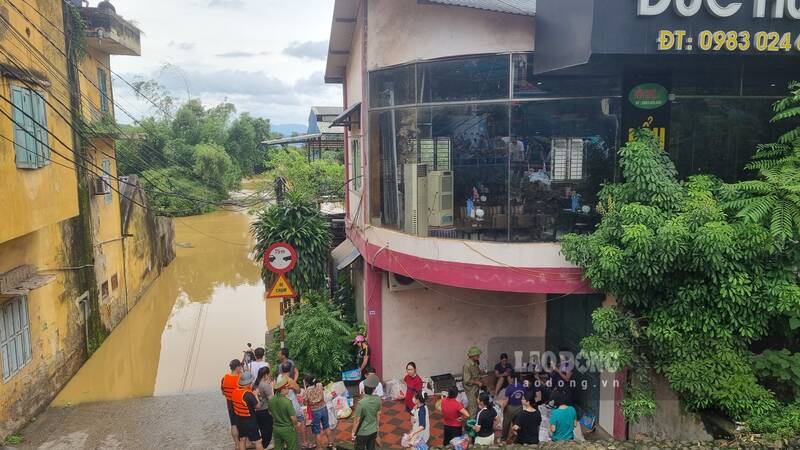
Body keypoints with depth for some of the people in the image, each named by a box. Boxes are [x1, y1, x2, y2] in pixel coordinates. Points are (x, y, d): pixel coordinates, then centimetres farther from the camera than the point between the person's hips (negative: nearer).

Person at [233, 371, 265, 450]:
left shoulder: (235, 391, -4)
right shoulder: (248, 394, -27)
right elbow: (257, 406, -18)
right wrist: (255, 395, -6)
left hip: (239, 420, 7)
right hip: (250, 421, -7)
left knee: (242, 440, 17)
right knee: (258, 441, 4)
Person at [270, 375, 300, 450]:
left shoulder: (271, 400, -10)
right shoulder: (287, 401, -28)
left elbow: (270, 413, 7)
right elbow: (293, 418, -23)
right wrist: (295, 425, -2)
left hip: (276, 428, 6)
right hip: (287, 429, -6)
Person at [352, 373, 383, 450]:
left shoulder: (361, 403, -29)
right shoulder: (377, 399, -13)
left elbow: (357, 420, -19)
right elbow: (378, 414, 2)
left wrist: (353, 432, -5)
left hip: (362, 433, -4)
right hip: (373, 431, 4)